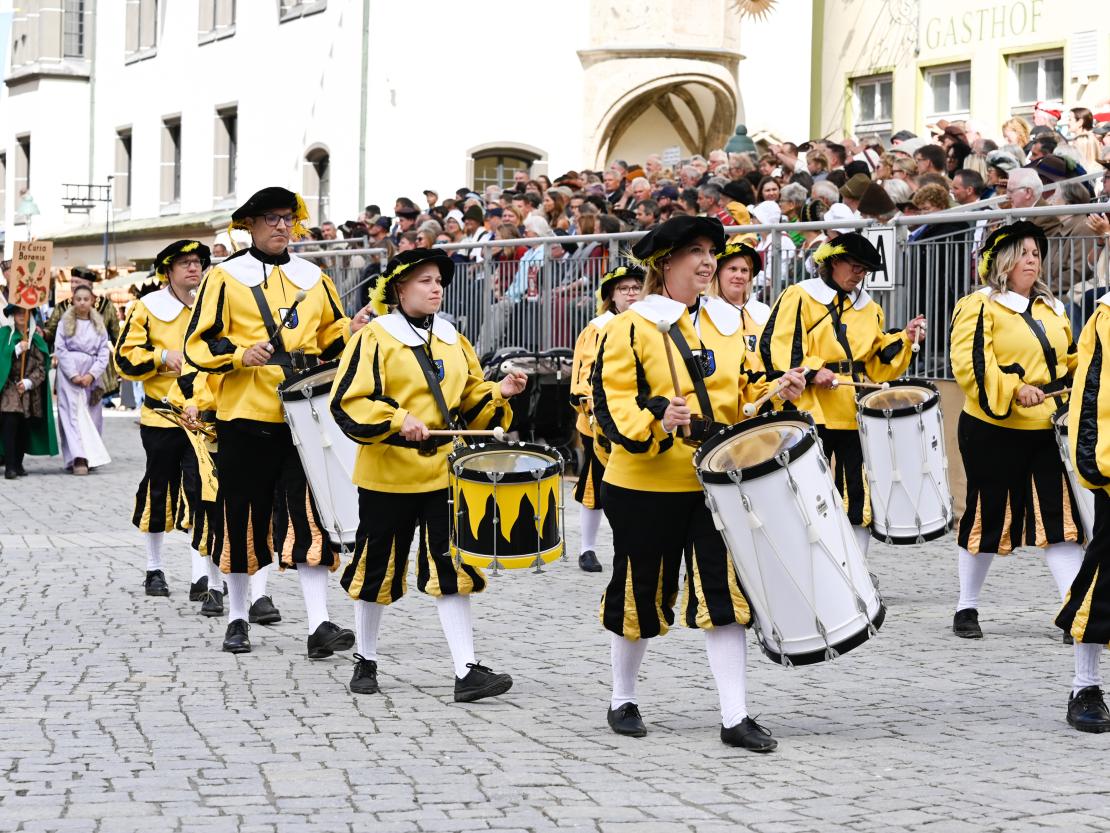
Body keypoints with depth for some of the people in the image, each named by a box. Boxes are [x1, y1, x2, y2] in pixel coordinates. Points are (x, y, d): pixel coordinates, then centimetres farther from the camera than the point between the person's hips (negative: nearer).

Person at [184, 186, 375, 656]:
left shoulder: (313, 278, 13)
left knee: (309, 517, -7)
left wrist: (351, 331, -1)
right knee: (243, 516, 5)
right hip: (246, 417, -2)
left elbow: (330, 336, 21)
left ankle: (318, 625, -10)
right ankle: (237, 620, 20)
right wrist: (239, 354, -20)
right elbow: (199, 345, -2)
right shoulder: (226, 277, 2)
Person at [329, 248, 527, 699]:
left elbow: (469, 400, 17)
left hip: (444, 473, 4)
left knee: (453, 571, -2)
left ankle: (466, 671, -5)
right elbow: (347, 403, -14)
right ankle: (365, 660, 25)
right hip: (388, 475, -4)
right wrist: (397, 421, -25)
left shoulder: (451, 339, 12)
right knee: (377, 568, 8)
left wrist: (499, 391, -2)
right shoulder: (375, 339, -7)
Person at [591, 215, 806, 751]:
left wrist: (778, 391, -3)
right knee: (641, 593, 8)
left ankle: (735, 718, -2)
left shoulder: (727, 323, 11)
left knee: (726, 595, -4)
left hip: (717, 482, 4)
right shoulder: (631, 328, -7)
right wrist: (656, 421, -30)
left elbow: (744, 393, 18)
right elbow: (612, 404, -12)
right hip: (647, 485, -4)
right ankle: (623, 701, 28)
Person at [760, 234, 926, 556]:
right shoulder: (799, 297, 0)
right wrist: (810, 372, -19)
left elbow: (878, 363, 15)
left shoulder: (868, 308, 17)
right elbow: (775, 348, -9)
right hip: (813, 414, -5)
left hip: (857, 416, 5)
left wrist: (904, 339, 0)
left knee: (860, 497, 5)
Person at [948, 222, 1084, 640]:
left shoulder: (1051, 308, 16)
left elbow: (1071, 361, 25)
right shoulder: (979, 307, -5)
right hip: (994, 431, -5)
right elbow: (970, 363, -17)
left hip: (1048, 431, 5)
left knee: (1060, 515, -2)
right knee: (988, 515, 4)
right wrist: (1013, 390, -27)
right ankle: (966, 608, 18)